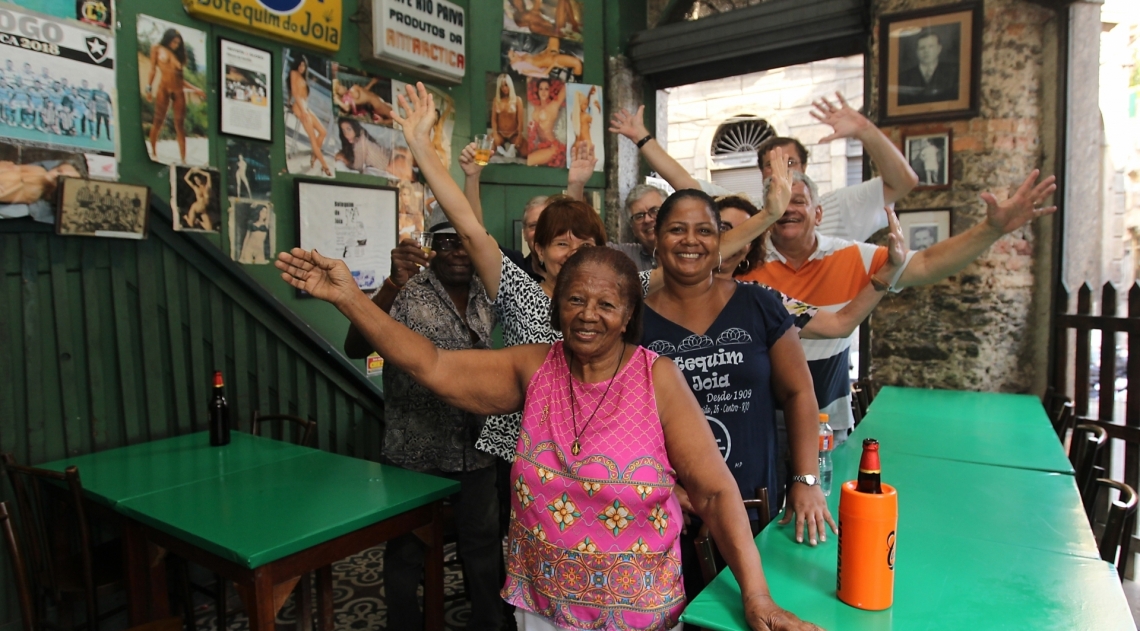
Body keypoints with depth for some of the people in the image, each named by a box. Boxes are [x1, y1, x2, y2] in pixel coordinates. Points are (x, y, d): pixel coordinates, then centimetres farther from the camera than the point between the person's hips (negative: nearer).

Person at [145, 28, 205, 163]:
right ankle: (153, 152, 9)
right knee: (158, 120, -4)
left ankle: (183, 159, -5)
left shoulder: (178, 54, 20)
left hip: (178, 90, 3)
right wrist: (149, 88, -2)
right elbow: (153, 69, 6)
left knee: (180, 124, -2)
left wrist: (195, 89, 9)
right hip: (164, 87, -3)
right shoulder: (157, 49, 12)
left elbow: (179, 78, 16)